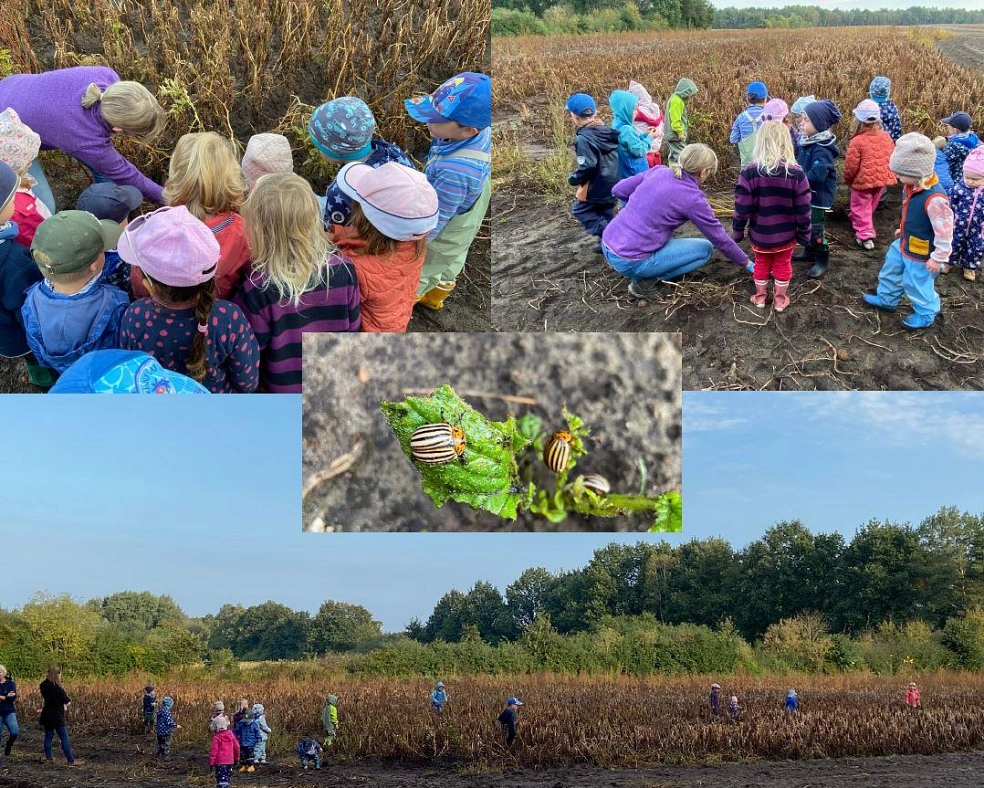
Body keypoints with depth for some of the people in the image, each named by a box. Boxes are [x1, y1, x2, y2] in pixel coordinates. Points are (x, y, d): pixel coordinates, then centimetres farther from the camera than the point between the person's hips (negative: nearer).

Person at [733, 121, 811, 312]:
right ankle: (780, 299, 33)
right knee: (783, 265, 20)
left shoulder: (749, 172, -17)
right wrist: (804, 234, 2)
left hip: (759, 233, 0)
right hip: (785, 234, 0)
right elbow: (803, 210, -11)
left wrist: (737, 232, 0)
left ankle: (760, 296, 37)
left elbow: (742, 208, -13)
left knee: (761, 263, 23)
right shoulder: (796, 173, -16)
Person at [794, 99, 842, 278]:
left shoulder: (822, 149, -27)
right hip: (806, 194, 9)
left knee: (816, 228, 0)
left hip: (818, 196, -9)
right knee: (806, 224, 23)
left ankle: (822, 260, 14)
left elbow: (817, 175, -36)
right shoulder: (806, 141, 1)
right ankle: (809, 251, 41)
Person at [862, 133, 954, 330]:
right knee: (891, 269, 27)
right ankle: (887, 298, 52)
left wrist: (938, 258, -21)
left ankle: (926, 314, 37)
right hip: (904, 245, 9)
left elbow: (944, 230, -29)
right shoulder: (911, 187, -9)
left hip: (921, 254, -9)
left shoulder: (934, 199, -38)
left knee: (917, 283, 12)